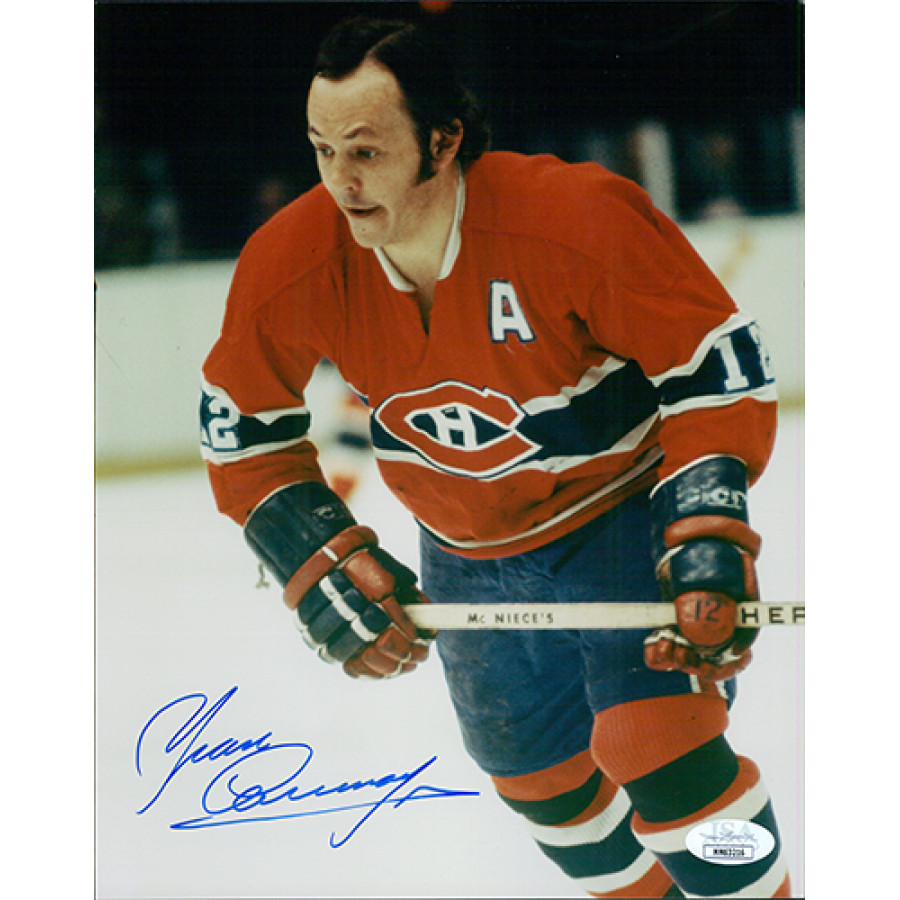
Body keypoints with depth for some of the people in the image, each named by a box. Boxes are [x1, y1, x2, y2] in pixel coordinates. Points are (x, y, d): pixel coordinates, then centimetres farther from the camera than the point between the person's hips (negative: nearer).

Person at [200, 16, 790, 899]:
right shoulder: (289, 264, -19)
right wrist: (323, 564, -11)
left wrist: (708, 542, -29)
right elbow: (243, 428, -2)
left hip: (623, 511, -5)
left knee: (658, 751, -19)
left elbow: (718, 367, -21)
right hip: (471, 556, 5)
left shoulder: (580, 219, -31)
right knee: (543, 782, 16)